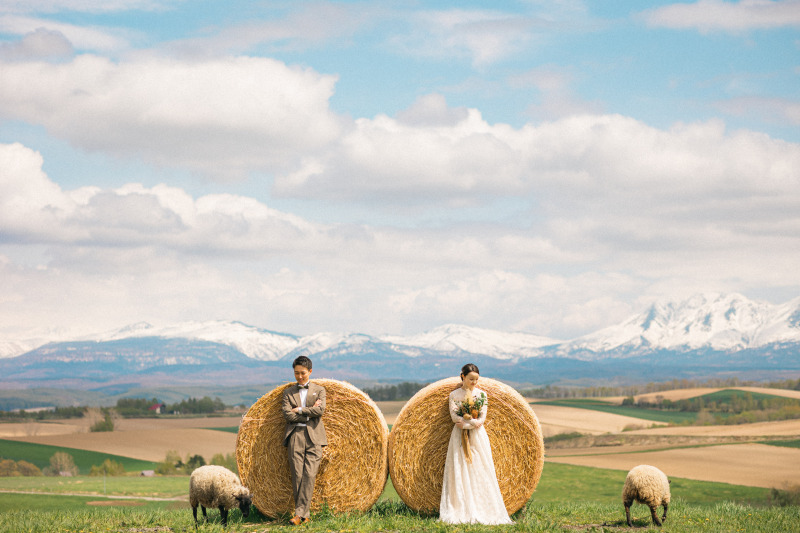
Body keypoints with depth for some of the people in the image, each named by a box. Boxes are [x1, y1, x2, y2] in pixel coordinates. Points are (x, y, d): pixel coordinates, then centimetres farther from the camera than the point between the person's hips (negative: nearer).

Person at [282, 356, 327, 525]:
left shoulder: (319, 390, 12)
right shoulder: (288, 392, 14)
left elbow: (320, 410, -5)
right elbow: (288, 415, -1)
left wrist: (299, 410, -3)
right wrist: (309, 412, -4)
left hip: (314, 437, -1)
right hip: (295, 436, 1)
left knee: (309, 475, -11)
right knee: (297, 475, -5)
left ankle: (299, 513, -14)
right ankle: (305, 515, -1)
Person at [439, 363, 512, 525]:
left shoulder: (481, 394, 6)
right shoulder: (454, 395, 4)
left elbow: (482, 418, -1)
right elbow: (454, 417, -6)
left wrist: (466, 423, -12)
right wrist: (473, 421, -12)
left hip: (478, 437, 1)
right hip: (459, 438, -1)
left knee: (480, 472, -4)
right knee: (459, 473, -6)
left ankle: (484, 511, -5)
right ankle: (459, 512, -8)